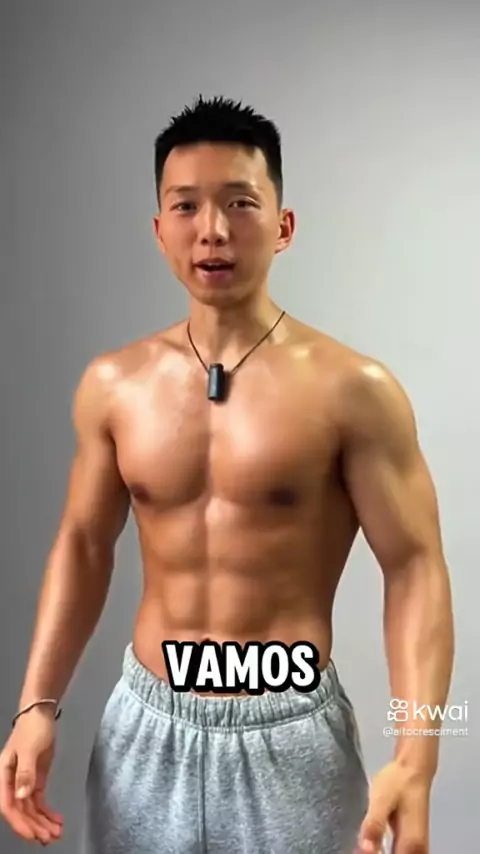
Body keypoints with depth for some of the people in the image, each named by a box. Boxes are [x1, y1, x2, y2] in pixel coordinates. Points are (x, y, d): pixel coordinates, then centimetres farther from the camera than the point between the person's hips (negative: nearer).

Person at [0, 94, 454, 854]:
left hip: (291, 737, -3)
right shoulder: (112, 385, -1)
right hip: (144, 729, 3)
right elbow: (83, 544, 7)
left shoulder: (353, 390, -12)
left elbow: (414, 567, -11)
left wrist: (414, 759, -21)